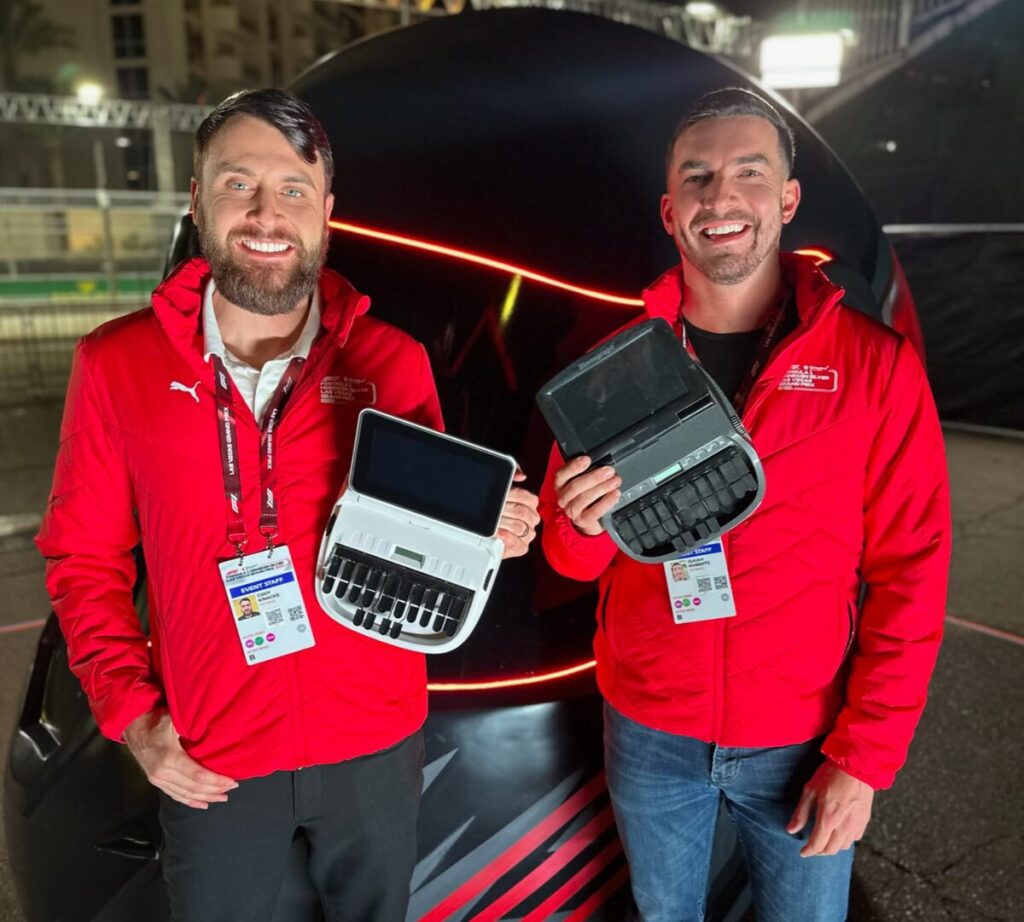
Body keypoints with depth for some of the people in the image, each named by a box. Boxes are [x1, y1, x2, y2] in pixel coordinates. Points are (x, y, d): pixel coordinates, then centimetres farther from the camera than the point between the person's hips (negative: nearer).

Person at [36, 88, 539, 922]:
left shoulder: (394, 362, -7)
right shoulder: (117, 363, -7)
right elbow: (84, 558, 1)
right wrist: (131, 711, -5)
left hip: (377, 743, 1)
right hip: (208, 764, 0)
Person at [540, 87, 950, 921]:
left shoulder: (875, 364, -11)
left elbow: (910, 574, -8)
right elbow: (576, 561, -1)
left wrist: (864, 757, -10)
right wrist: (581, 525, -24)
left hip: (803, 741, -1)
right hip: (649, 730, 2)